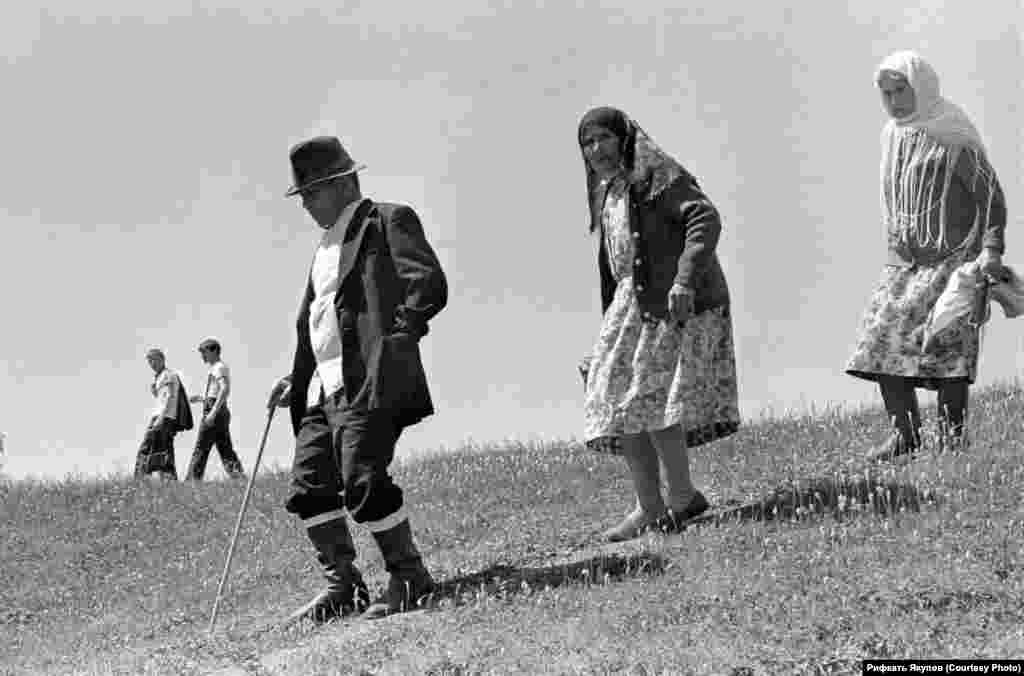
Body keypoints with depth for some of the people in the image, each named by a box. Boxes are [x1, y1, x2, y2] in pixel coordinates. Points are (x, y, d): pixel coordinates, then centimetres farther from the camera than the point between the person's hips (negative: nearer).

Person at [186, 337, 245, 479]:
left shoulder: (219, 367, -7)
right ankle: (240, 478, -5)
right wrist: (201, 398, 20)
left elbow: (225, 389, -22)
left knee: (201, 449, -8)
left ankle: (192, 480, -8)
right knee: (226, 451, 4)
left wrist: (213, 412, -28)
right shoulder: (217, 368, 24)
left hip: (214, 413, -10)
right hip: (221, 413, 10)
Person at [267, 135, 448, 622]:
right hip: (325, 389, 9)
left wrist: (396, 336, -18)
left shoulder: (388, 221, 0)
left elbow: (430, 286, -11)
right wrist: (296, 380, 18)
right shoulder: (327, 245, 26)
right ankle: (342, 585, 12)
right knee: (309, 485, 4)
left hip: (371, 381, -9)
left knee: (361, 480, -16)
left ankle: (409, 577, -2)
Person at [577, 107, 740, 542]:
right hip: (632, 306, 9)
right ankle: (649, 508, 8)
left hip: (670, 305, -9)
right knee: (618, 403, 4)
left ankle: (681, 498, -2)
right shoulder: (605, 193, 18)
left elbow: (705, 219, -20)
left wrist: (685, 279, -30)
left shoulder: (657, 177, -8)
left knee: (649, 397, -13)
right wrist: (610, 321, 22)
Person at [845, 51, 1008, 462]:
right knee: (882, 337, -5)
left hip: (953, 256, -7)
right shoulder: (892, 135, 13)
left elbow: (991, 195, -10)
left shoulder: (952, 136, -8)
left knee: (944, 340, -14)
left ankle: (953, 434, -8)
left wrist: (991, 250, -19)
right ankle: (904, 434, -3)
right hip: (903, 257, 7)